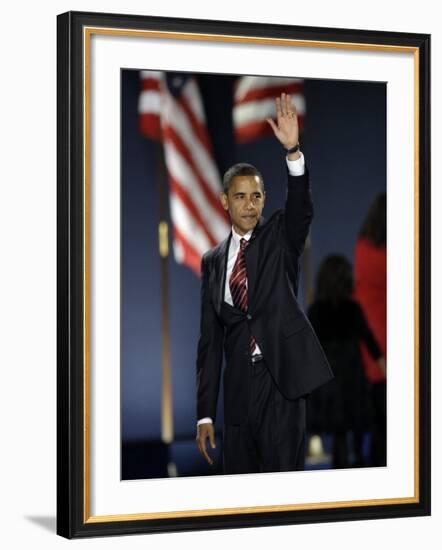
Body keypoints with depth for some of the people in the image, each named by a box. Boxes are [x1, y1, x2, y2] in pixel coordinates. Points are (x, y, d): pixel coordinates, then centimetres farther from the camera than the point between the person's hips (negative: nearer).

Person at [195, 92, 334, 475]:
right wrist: (205, 414, 5)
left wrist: (293, 150, -33)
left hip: (282, 378, -3)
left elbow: (302, 208, -18)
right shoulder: (213, 261, 11)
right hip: (238, 386, 3)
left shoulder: (280, 237, 6)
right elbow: (210, 340, 9)